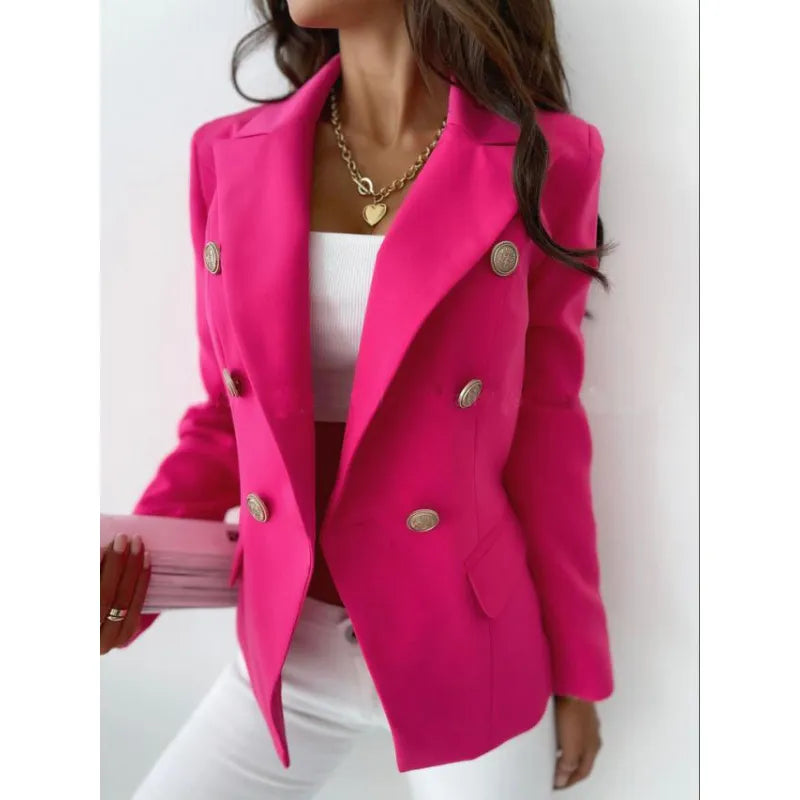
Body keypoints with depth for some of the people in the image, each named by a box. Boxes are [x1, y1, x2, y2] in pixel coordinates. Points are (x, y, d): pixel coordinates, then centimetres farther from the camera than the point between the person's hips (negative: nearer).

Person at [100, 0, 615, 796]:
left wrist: (576, 670, 2)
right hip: (287, 654, 3)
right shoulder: (231, 156, -2)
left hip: (469, 655, -2)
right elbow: (229, 418, 6)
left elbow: (544, 426, -3)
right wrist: (129, 571, -9)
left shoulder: (541, 158, -9)